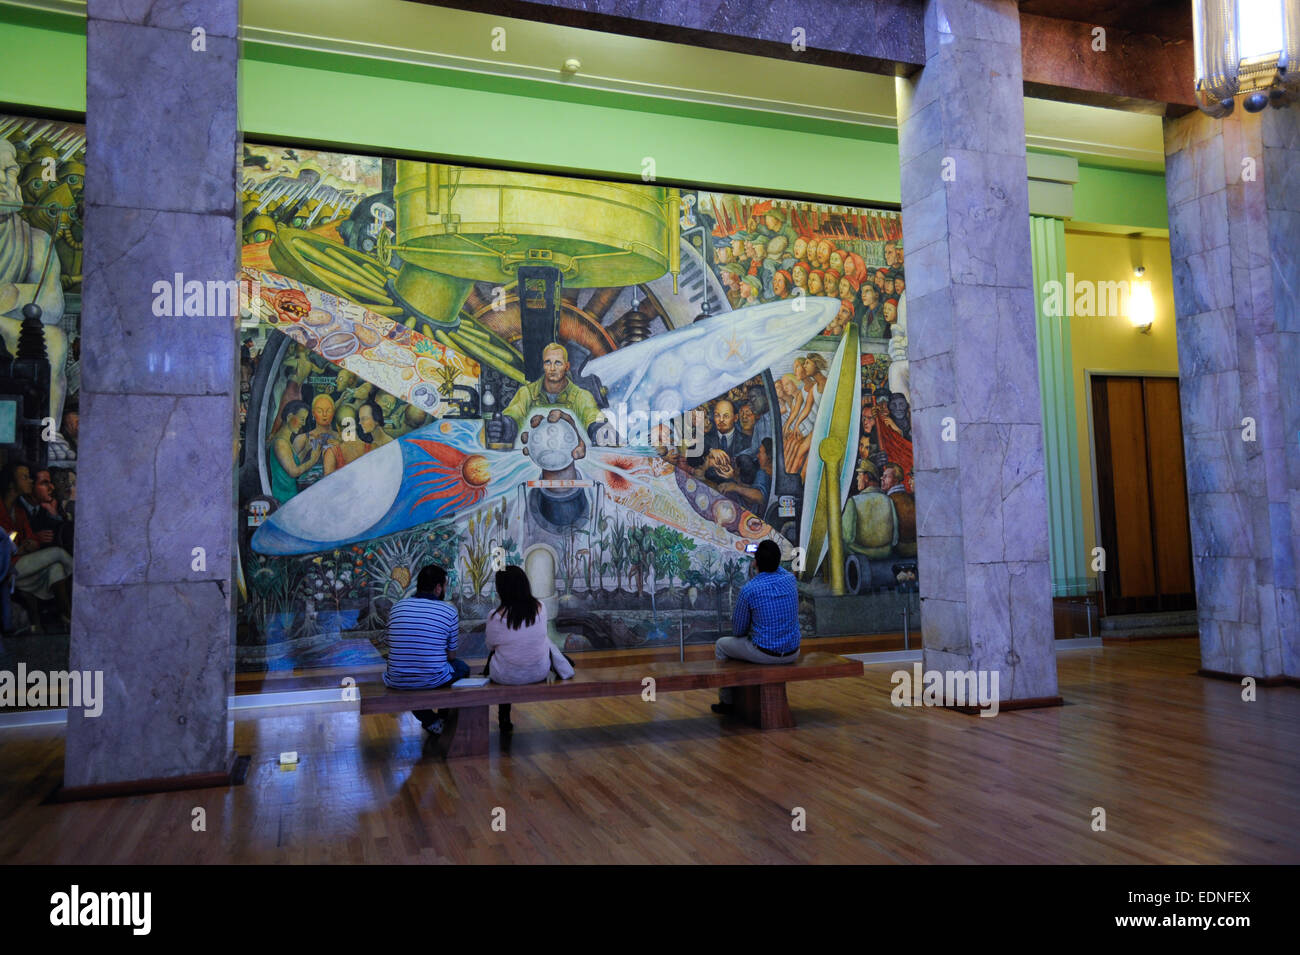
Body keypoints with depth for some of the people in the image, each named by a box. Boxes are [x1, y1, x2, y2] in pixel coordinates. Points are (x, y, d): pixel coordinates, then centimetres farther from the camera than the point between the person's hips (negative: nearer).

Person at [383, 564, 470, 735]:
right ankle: (445, 719, 37)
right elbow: (451, 655, 3)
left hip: (398, 683, 2)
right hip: (434, 681, -2)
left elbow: (393, 646, 13)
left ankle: (430, 720, 27)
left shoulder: (396, 607, 2)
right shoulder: (450, 612, -6)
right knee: (462, 667, 30)